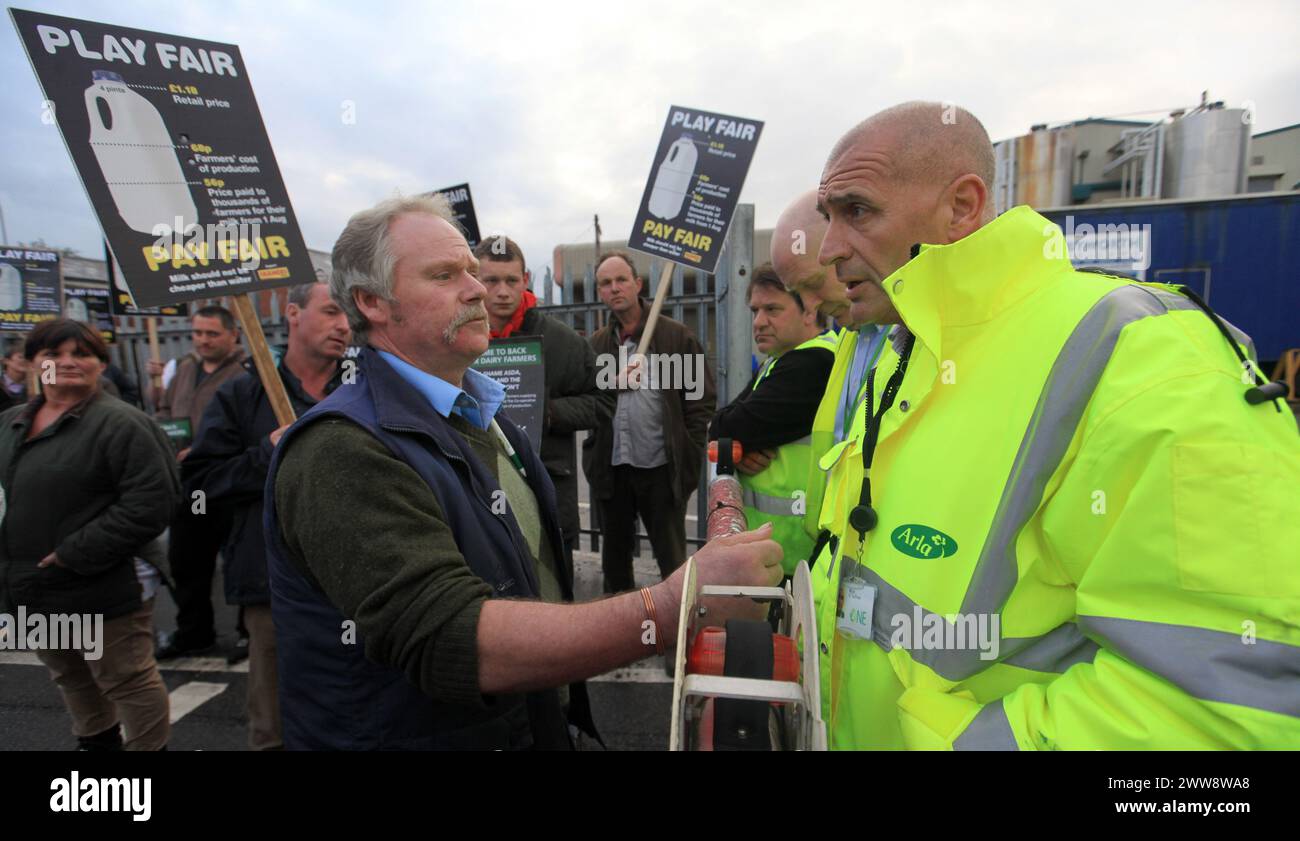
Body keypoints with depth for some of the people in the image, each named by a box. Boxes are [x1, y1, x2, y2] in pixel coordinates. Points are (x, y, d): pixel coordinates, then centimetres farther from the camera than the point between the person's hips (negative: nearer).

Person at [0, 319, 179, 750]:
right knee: (71, 677, 26)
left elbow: (151, 501, -25)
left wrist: (75, 556, -23)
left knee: (126, 681, 6)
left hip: (101, 588, -8)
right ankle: (97, 740, 47)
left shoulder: (121, 423, -17)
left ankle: (150, 746, 25)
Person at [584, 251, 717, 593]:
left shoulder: (677, 336, -1)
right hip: (611, 468, 5)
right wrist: (612, 384, -11)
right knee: (615, 558, 17)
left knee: (672, 560, 3)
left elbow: (702, 399, -2)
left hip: (661, 467, -4)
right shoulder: (596, 343, 11)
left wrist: (688, 459, -8)